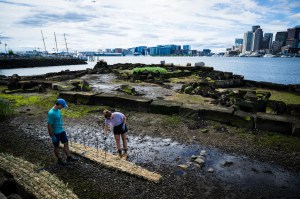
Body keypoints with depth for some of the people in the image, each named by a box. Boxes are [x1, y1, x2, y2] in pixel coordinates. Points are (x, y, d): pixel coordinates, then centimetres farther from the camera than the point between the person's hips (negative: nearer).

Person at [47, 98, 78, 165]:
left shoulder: (58, 110, 2)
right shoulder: (51, 113, -25)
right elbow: (49, 125, -23)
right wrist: (52, 136, -19)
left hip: (62, 131, 8)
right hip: (55, 133, -8)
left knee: (66, 143, 12)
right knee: (57, 147, 12)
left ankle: (69, 157, 24)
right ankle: (59, 160, 29)